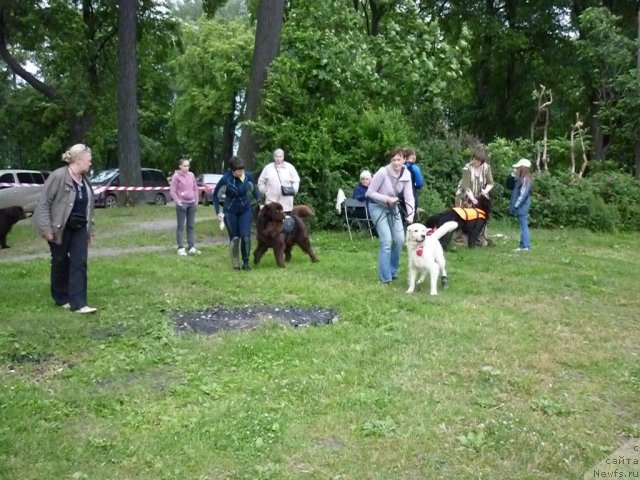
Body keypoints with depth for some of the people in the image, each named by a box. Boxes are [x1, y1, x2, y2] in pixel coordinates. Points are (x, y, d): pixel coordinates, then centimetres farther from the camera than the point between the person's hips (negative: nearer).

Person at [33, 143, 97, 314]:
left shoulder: (84, 179, 7)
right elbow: (43, 203, -15)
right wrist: (46, 228, -19)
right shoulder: (58, 176, -16)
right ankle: (61, 299, 25)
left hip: (79, 229, 6)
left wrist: (89, 230, 16)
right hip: (60, 228, -6)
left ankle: (78, 303, -3)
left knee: (79, 263, -2)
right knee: (60, 263, 8)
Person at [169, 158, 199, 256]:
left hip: (192, 204, 5)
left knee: (190, 226, 8)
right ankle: (181, 248, 4)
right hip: (182, 204, -5)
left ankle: (192, 247, 12)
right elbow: (172, 191, -7)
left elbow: (195, 188, 15)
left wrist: (196, 200, 7)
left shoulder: (191, 175, 7)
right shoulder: (176, 176, -6)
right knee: (181, 226, 1)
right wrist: (178, 202, -13)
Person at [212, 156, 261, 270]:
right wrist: (218, 212, -6)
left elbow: (254, 189, 7)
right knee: (234, 238, 3)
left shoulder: (248, 176, -14)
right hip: (230, 211, -1)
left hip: (245, 210, 1)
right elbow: (215, 194, -4)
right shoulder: (226, 178, -19)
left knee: (246, 236, -11)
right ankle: (236, 264, 16)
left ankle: (246, 262, 5)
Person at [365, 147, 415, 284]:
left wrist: (410, 214, -27)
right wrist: (387, 198, -28)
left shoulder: (406, 174, -10)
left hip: (393, 207, 6)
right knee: (387, 240, -14)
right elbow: (370, 192, -18)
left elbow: (409, 196, -13)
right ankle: (385, 277, -5)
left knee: (400, 240, 1)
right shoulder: (383, 172, -25)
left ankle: (393, 271, 21)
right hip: (378, 207, -5)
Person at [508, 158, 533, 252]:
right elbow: (509, 185, 21)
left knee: (524, 226, -7)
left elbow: (523, 194, -22)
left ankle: (525, 246, -6)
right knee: (523, 226, 11)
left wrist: (515, 206, -22)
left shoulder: (525, 180, -15)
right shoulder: (520, 179, 14)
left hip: (522, 208, -10)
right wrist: (512, 175, 8)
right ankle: (523, 245, 16)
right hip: (520, 208, 10)